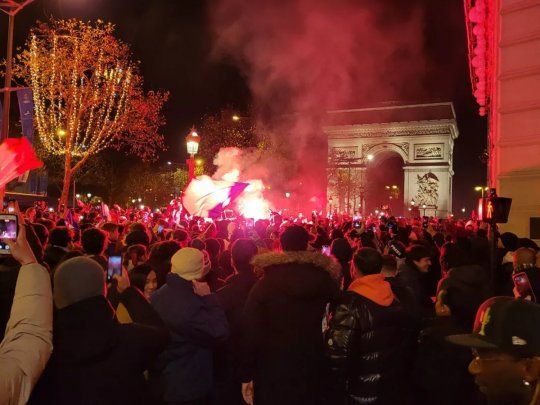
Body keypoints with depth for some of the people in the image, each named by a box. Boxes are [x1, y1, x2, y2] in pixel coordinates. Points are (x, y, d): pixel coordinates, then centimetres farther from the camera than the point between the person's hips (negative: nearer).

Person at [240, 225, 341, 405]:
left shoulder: (264, 284, -13)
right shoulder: (324, 279, -8)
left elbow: (251, 331, -13)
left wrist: (246, 375, -5)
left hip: (272, 370, -2)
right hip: (311, 369, 2)